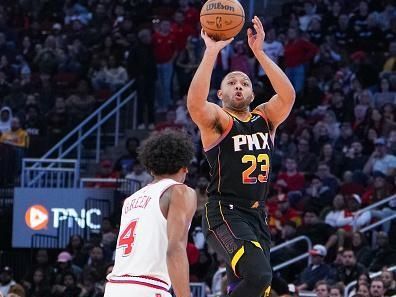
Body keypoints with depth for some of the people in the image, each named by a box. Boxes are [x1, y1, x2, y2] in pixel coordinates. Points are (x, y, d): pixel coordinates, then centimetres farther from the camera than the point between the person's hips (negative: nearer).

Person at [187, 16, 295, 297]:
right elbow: (195, 103, -26)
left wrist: (259, 52, -14)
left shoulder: (265, 118, 13)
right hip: (226, 214, -7)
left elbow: (288, 95, -7)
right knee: (259, 275, -29)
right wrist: (212, 52, -27)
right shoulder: (217, 120, -3)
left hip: (258, 217, 7)